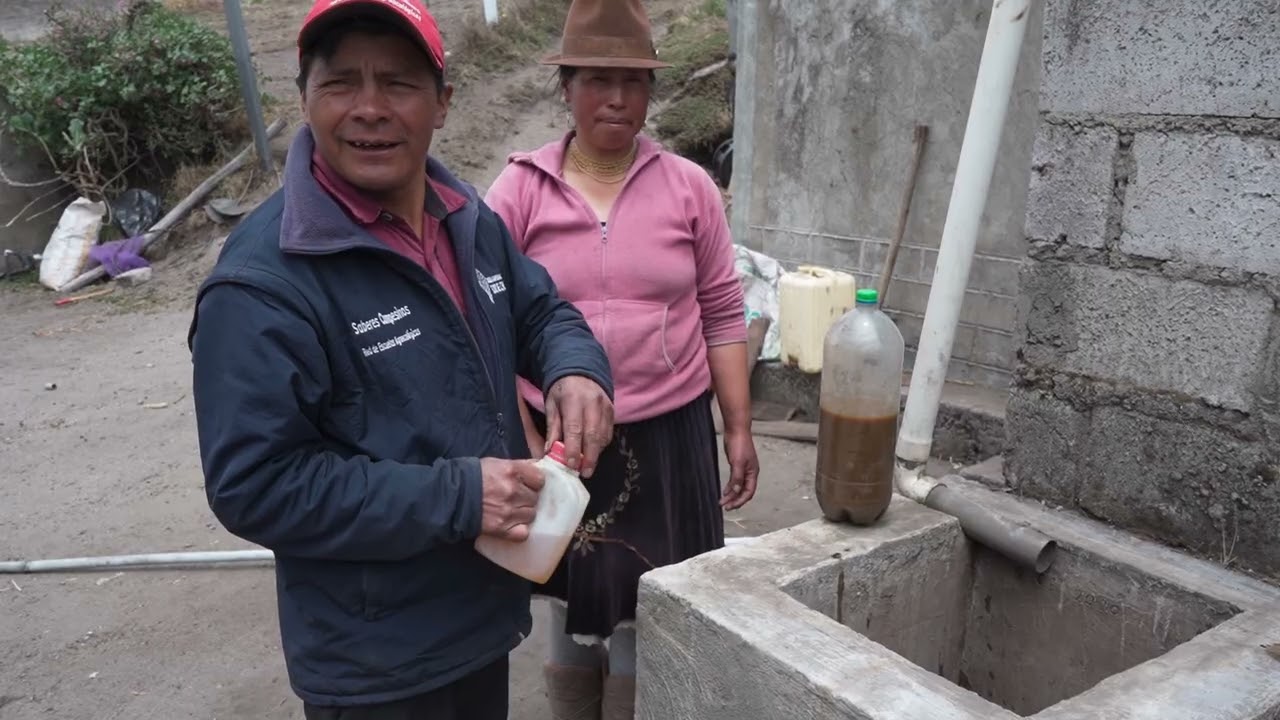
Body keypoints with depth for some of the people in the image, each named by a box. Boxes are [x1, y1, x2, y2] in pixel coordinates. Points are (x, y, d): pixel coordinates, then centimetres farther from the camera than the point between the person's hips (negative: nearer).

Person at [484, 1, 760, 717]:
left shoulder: (689, 187, -1)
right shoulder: (519, 190, -4)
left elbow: (723, 314, 3)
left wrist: (740, 429, 2)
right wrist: (527, 442, -9)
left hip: (668, 436, 1)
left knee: (646, 613, 12)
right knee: (573, 602, 17)